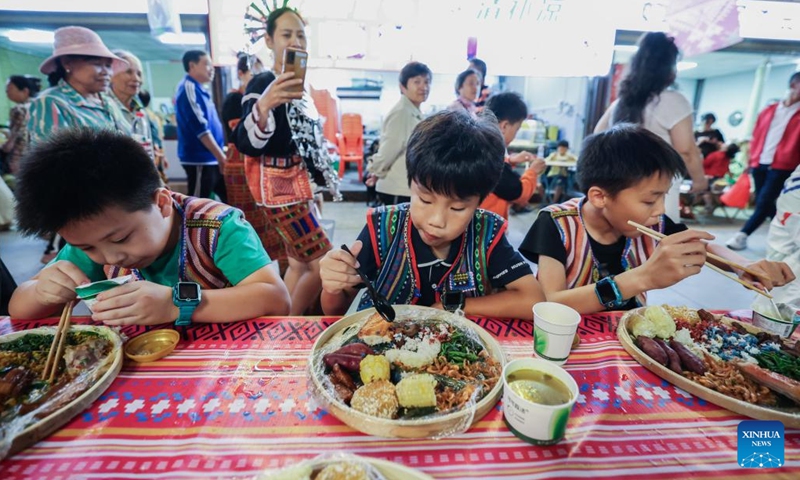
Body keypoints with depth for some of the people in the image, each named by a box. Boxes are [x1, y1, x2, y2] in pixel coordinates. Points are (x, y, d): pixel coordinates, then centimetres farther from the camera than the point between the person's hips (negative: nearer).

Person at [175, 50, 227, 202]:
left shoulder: (199, 89, 17)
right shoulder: (189, 88, -11)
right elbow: (200, 127, -20)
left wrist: (220, 156, 19)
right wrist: (221, 156, -19)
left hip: (211, 158, 10)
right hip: (200, 159, -10)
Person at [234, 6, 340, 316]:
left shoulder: (300, 86, 13)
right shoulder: (262, 84, -13)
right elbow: (246, 144, -25)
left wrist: (319, 180, 24)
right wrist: (264, 105, -43)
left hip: (299, 183, 9)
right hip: (278, 186, -9)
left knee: (298, 264, 14)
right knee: (325, 264, -8)